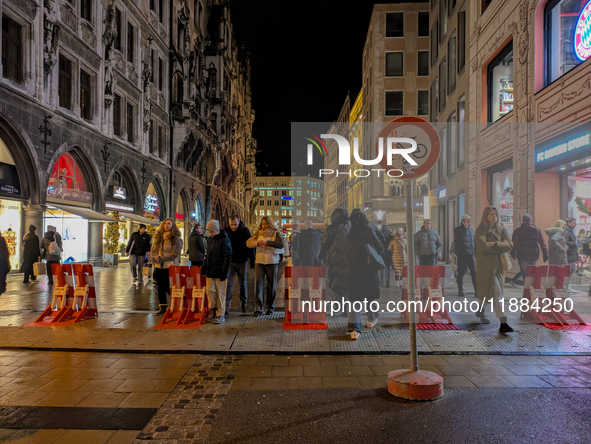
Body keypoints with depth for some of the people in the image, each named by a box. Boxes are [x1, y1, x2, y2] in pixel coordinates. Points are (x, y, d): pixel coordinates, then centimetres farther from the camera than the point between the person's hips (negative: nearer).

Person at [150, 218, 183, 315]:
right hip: (158, 266, 6)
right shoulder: (158, 237, 11)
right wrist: (152, 257, -9)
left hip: (170, 266, -6)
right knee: (160, 286, 10)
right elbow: (153, 249, 13)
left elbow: (174, 254, -14)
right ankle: (163, 307, 22)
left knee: (168, 287, -6)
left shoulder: (175, 238, -8)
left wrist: (161, 259, -20)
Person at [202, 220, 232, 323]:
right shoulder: (210, 240, 14)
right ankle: (214, 308, 24)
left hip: (219, 272, -7)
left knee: (220, 293, 1)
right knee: (210, 290, 5)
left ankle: (221, 315, 9)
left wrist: (224, 271, -16)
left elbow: (228, 257, -13)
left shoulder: (224, 240, -10)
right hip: (210, 271, 7)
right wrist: (204, 266, 16)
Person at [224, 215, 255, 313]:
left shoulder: (245, 230, -5)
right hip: (230, 261, 0)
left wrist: (252, 262, -3)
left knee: (243, 284, 9)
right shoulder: (226, 231, -3)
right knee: (229, 283, -5)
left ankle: (243, 305, 21)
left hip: (242, 262, 0)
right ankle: (227, 305, -2)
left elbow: (250, 246, -2)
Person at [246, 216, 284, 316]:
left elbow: (281, 245, -14)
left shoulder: (275, 233, 2)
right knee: (258, 283, -8)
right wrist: (258, 242, -15)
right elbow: (248, 243, 2)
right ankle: (258, 308, -7)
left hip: (272, 262, -2)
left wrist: (267, 242, -21)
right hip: (259, 262, 2)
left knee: (271, 285, 6)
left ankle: (270, 307, 18)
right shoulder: (258, 233, 12)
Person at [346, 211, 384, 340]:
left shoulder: (349, 235, 0)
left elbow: (346, 252, 8)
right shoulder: (369, 232, -9)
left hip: (353, 271, 2)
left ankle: (354, 328, -10)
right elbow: (380, 249, -4)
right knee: (371, 295, 20)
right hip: (369, 270, -2)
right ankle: (371, 319, 38)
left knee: (354, 299, 2)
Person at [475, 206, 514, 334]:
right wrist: (500, 246, -8)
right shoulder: (480, 230, -5)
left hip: (499, 265, 6)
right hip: (486, 265, -5)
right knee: (497, 293, -12)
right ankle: (503, 323, -12)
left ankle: (481, 311, 41)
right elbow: (483, 247, -18)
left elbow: (510, 245, -2)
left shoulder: (501, 229, 9)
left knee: (490, 292, 15)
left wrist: (494, 244, -16)